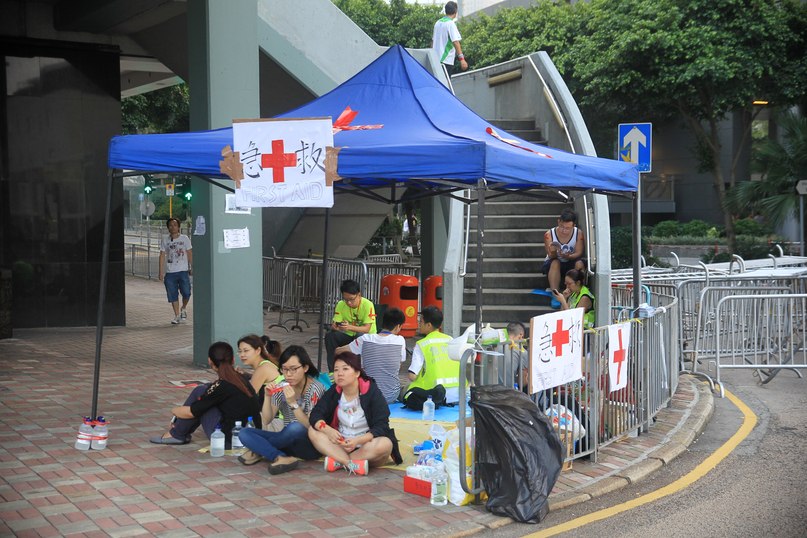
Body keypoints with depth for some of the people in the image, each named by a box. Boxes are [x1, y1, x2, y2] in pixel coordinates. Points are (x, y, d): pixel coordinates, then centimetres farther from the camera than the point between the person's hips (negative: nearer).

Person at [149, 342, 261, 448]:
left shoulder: (222, 386, -16)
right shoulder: (241, 379, 7)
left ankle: (177, 435, 15)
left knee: (199, 392, 3)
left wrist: (174, 410, 17)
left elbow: (191, 412, -6)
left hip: (229, 441, -8)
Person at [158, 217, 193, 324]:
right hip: (170, 272, 1)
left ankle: (183, 309, 21)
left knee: (186, 293, -8)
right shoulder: (165, 240, 4)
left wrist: (191, 268, 6)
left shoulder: (184, 238, 3)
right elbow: (162, 256, 5)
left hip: (183, 271, -1)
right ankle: (177, 315, 14)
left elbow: (189, 254, 8)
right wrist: (161, 271, 0)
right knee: (173, 295, 2)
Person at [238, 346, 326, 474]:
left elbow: (311, 426, -18)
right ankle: (281, 458, -30)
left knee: (295, 428, -38)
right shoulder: (281, 387, 2)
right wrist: (268, 396, -15)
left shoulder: (315, 388, -11)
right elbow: (266, 421, 0)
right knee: (245, 433, -13)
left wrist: (293, 403, -27)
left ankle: (259, 450, -12)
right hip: (288, 442, 5)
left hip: (311, 444, -5)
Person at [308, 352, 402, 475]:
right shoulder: (333, 392, -2)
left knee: (385, 444, -36)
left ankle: (339, 462, -28)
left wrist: (358, 440, -36)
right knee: (313, 431, -20)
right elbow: (315, 415, -9)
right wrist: (328, 430, -32)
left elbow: (381, 427, -20)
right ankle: (353, 464, -33)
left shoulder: (372, 392, -15)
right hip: (342, 444, 4)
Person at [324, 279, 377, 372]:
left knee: (360, 337, -39)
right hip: (349, 336, 4)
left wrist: (350, 327, -45)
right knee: (330, 336, -22)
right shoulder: (341, 305, -7)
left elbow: (367, 329, -27)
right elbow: (334, 324, -11)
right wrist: (335, 326, -38)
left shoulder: (368, 305, -20)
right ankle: (332, 371, -14)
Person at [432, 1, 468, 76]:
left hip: (435, 59, 7)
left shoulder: (438, 23, 11)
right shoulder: (451, 23, -11)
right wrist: (462, 59, -23)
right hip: (446, 60, -7)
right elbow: (455, 42, -19)